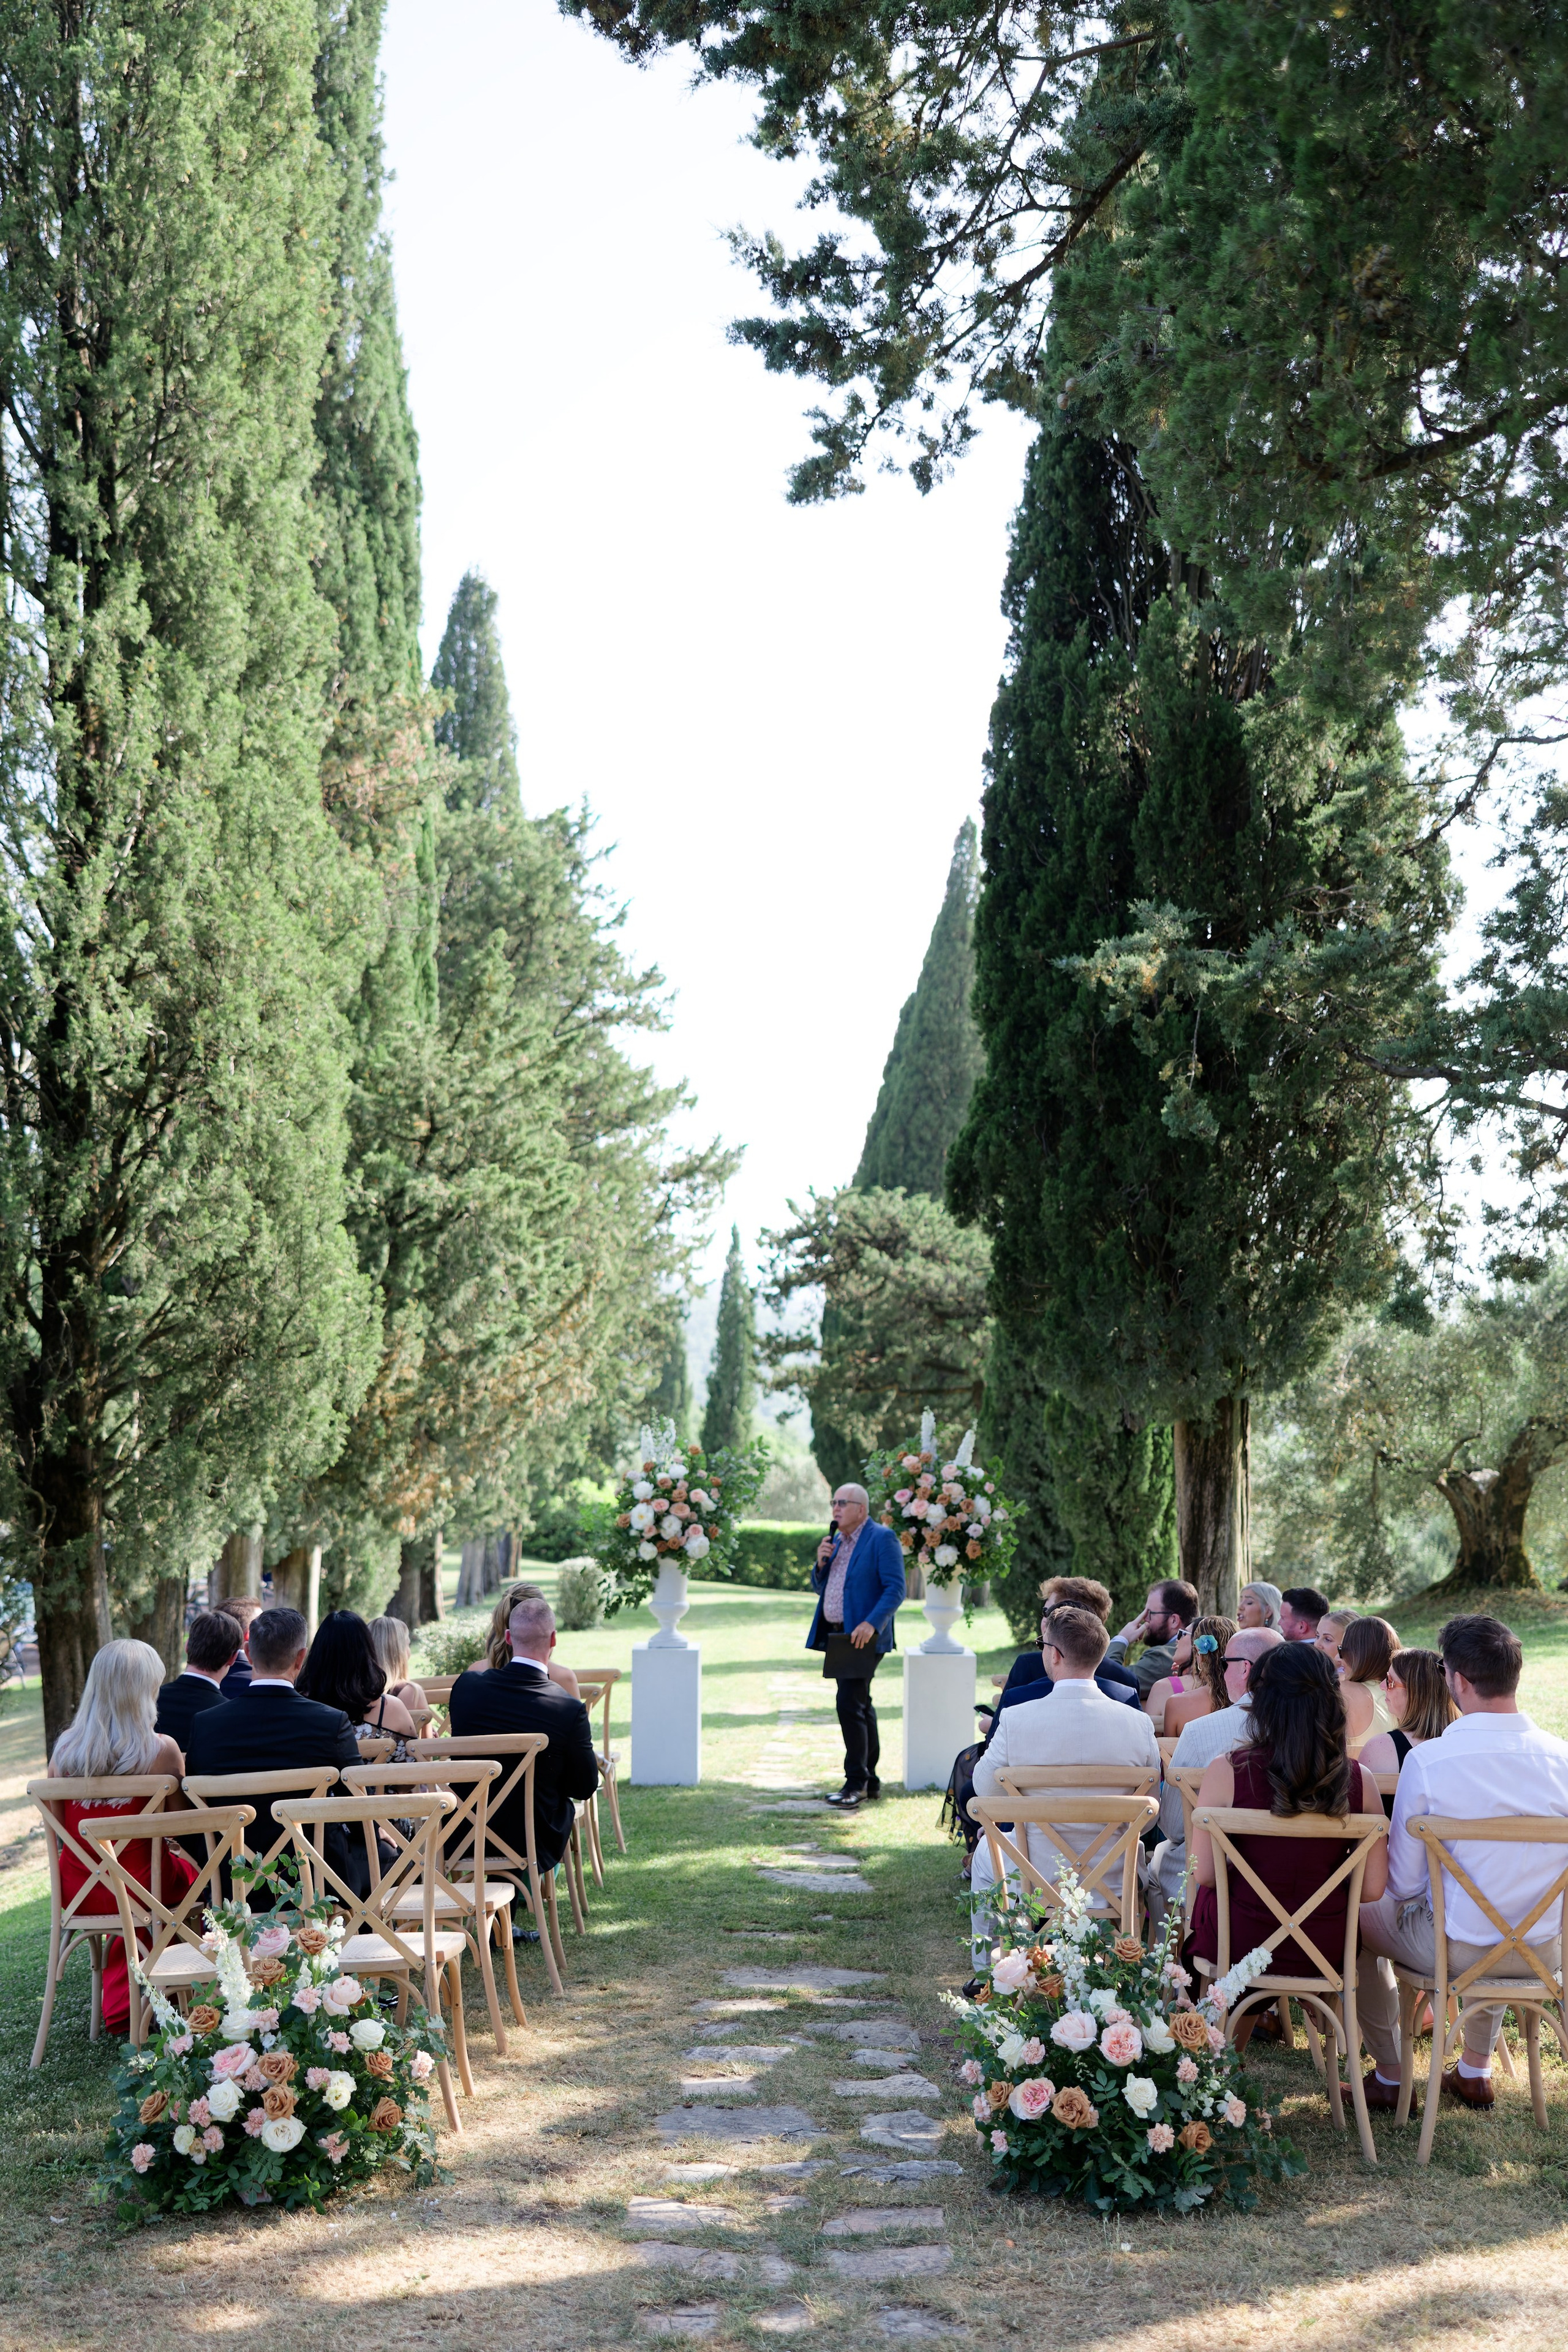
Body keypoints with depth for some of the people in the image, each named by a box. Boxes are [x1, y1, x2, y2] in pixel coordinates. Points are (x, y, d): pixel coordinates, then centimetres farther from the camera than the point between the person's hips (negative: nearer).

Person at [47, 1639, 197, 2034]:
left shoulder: (65, 1747, -6)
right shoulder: (161, 1749, -17)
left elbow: (58, 1826, 4)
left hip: (75, 1893, 4)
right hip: (139, 1887, -4)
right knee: (190, 1868, 28)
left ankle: (120, 2004, 42)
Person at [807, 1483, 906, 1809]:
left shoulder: (882, 1539, -9)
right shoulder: (836, 1541, 16)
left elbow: (895, 1589, -16)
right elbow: (820, 1588, 20)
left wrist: (871, 1624, -26)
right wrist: (821, 1564, 0)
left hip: (863, 1638, -9)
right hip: (837, 1636, 9)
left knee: (850, 1705, -14)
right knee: (859, 1706, 14)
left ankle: (856, 1782, -8)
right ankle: (870, 1781, 22)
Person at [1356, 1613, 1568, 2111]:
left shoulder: (1427, 1760, -20)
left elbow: (1404, 1883, -12)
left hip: (1459, 1951, -4)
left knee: (1359, 1916, 24)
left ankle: (1389, 2077, 31)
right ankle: (1475, 2070, 45)